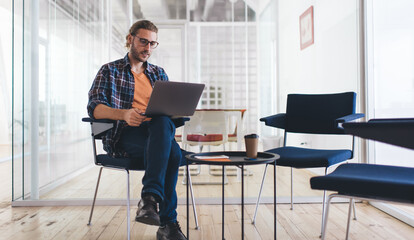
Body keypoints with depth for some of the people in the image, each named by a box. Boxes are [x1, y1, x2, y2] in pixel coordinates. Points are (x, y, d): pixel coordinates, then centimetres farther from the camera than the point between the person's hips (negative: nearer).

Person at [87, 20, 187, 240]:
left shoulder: (159, 73, 26)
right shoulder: (110, 71, 12)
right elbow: (94, 107, -3)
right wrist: (124, 113, -24)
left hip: (157, 130, 4)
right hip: (123, 135, -3)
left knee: (163, 123, -36)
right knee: (172, 153, -34)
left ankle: (150, 197, -34)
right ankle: (167, 222, -29)